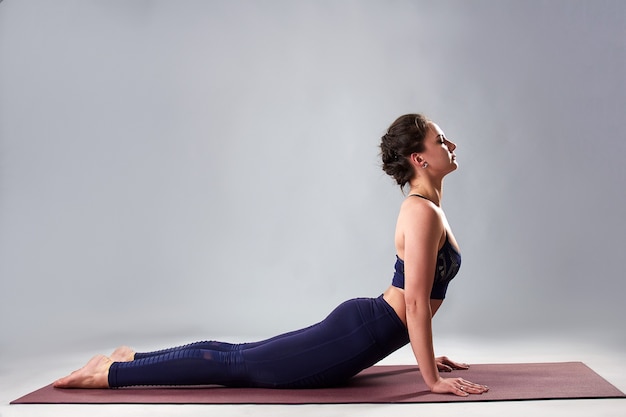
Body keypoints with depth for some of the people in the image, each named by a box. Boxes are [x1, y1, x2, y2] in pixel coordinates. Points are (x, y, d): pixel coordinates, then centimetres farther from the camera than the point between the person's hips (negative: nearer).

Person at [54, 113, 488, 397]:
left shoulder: (427, 207, 13)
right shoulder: (422, 211, -19)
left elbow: (418, 298, 21)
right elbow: (416, 301, -22)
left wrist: (426, 355, 22)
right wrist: (433, 379, -17)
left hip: (360, 326, 9)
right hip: (359, 334, -9)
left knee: (242, 356, 14)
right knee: (239, 364, -3)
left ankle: (132, 357, 23)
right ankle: (108, 374, 5)